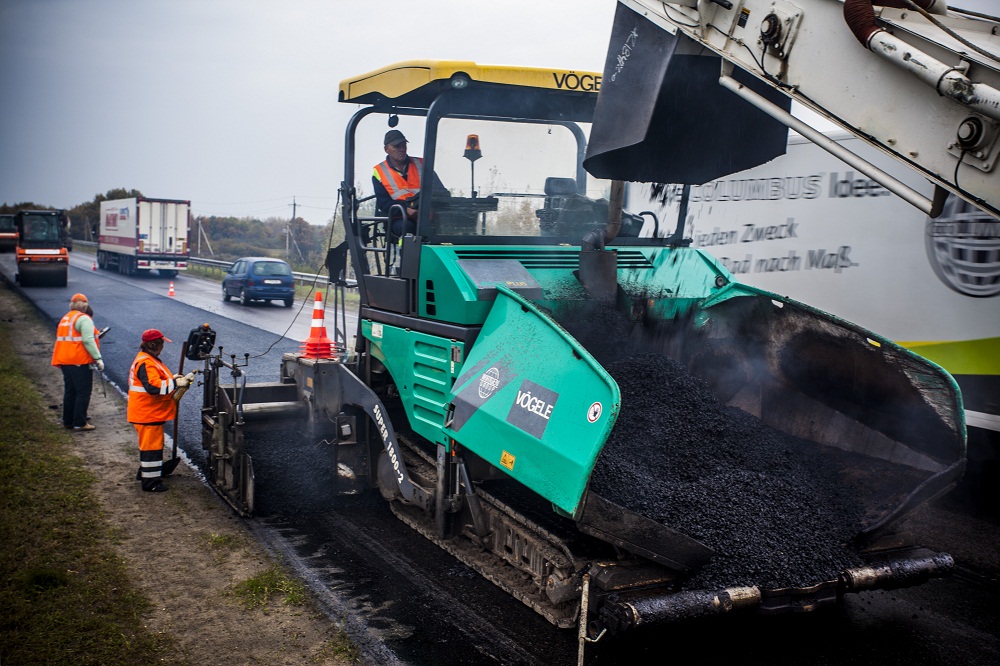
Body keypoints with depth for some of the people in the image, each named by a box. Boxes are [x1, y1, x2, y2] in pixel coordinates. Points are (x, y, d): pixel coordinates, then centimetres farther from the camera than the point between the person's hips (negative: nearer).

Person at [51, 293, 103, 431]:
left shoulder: (65, 319, 19)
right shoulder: (84, 319, -10)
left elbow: (62, 339, 20)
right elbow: (88, 340, -19)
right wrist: (98, 358, -19)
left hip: (64, 361, 9)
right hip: (80, 362, -9)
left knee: (70, 391, 16)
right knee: (83, 392, -3)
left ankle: (68, 422, 22)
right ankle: (79, 423, -4)